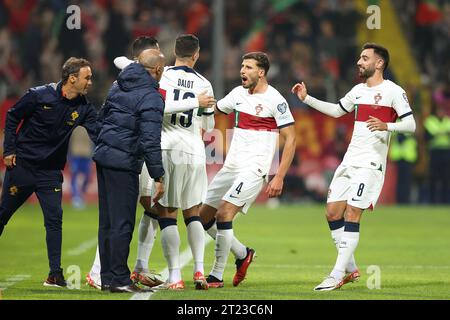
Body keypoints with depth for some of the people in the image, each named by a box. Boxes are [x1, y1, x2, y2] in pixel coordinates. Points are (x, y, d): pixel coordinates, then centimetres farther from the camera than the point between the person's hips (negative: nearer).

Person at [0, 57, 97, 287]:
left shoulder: (83, 108, -1)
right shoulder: (39, 96, -12)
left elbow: (98, 134, -8)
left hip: (51, 172, 3)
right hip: (22, 165, -3)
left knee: (54, 219, -8)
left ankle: (55, 274, -7)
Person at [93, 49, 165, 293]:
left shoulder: (118, 86, 13)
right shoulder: (151, 98, -13)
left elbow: (101, 118, 23)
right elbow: (150, 141, -18)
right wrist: (158, 177, -15)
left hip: (103, 155, 8)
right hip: (124, 163, -8)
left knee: (107, 221, 12)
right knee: (122, 223, -4)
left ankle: (107, 277, 17)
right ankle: (119, 279, -3)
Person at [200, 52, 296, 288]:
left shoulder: (275, 100, -10)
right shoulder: (238, 93, 11)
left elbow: (290, 139, -9)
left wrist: (279, 178, -15)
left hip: (254, 169, -8)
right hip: (231, 166, 8)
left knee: (224, 213, -21)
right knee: (204, 216, 7)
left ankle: (217, 275, -12)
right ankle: (243, 254, 26)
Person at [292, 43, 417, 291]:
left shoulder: (393, 91, -6)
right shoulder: (359, 90, 16)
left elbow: (410, 124, -11)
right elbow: (336, 110, 31)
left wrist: (386, 126, -29)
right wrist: (307, 99, 25)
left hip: (370, 163, -8)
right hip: (350, 160, 8)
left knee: (351, 214, -14)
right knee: (333, 213, 3)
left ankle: (337, 274, -13)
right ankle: (350, 269, 14)